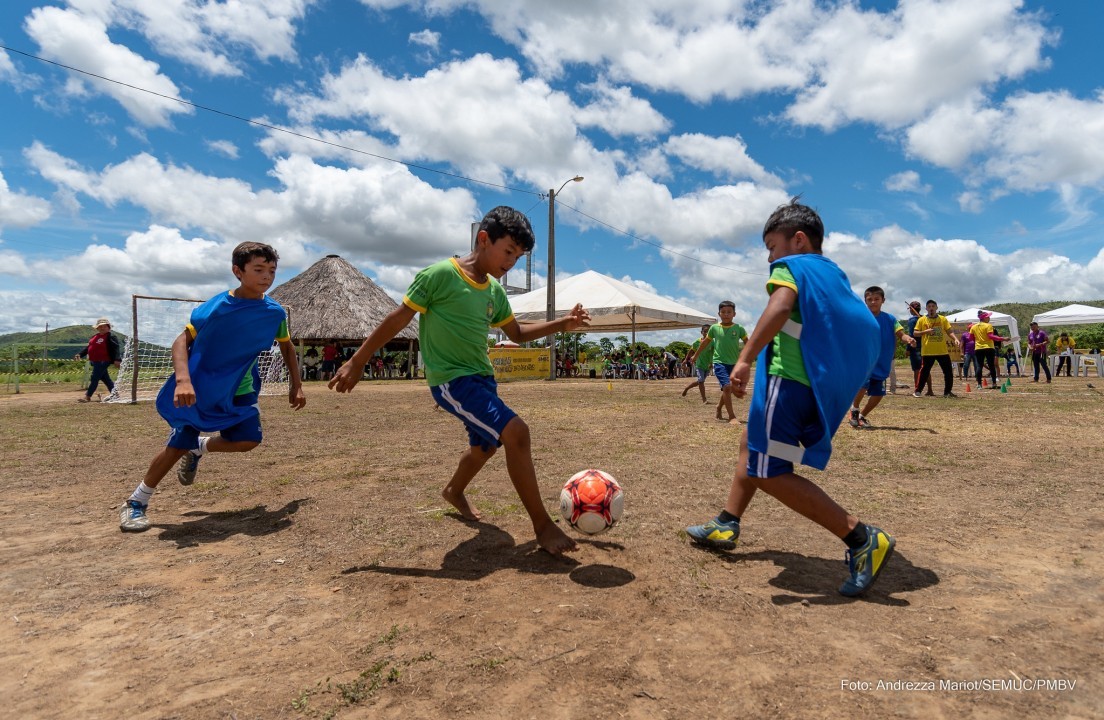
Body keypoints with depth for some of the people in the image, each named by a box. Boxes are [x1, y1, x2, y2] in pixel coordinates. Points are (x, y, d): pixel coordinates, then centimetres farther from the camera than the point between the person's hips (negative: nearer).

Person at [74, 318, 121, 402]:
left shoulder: (111, 337, -10)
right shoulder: (95, 337, 17)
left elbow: (116, 348, -22)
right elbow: (88, 348, 23)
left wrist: (117, 359, -34)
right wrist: (80, 354, 11)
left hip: (103, 361, -9)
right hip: (95, 362, 9)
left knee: (94, 378, -7)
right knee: (105, 379, 12)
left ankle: (87, 397, -3)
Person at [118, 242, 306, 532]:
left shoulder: (275, 312, -8)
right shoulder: (217, 307, -20)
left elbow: (287, 347, 7)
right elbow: (182, 341, -23)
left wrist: (296, 385, 4)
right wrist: (183, 380, -39)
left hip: (240, 392, 4)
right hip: (201, 389, -4)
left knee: (249, 440, -11)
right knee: (178, 445, -5)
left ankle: (199, 447, 21)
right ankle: (136, 502, 17)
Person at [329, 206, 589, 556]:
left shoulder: (494, 291, 7)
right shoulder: (440, 275, -15)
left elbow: (517, 334, 17)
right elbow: (398, 319, -11)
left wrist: (562, 324, 5)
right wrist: (356, 362, -8)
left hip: (482, 377, 9)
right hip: (451, 380, -9)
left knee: (486, 444, 24)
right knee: (515, 432, -23)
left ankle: (454, 491, 55)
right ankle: (542, 525, -11)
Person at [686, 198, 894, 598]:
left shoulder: (790, 267, -2)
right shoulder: (834, 274, 21)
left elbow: (780, 306, -25)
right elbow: (867, 328, 21)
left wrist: (745, 358, -32)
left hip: (788, 380, -10)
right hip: (819, 384, 10)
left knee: (770, 472, -7)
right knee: (751, 444, 23)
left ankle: (862, 538, -8)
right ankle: (726, 526, 30)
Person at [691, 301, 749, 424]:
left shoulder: (739, 328, -1)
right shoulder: (714, 328, -1)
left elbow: (747, 344, 4)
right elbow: (705, 342, 13)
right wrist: (696, 356, 21)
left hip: (734, 364, 3)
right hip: (719, 362, -2)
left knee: (727, 389, 15)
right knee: (727, 387, -19)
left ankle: (719, 408, 42)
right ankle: (731, 416, -12)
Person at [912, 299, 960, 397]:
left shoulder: (943, 319, 8)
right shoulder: (922, 320, 3)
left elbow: (949, 331, 6)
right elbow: (915, 333, 1)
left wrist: (955, 339, -12)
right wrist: (926, 331, -14)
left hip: (943, 351, 3)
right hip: (928, 352, -3)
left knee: (949, 372, 5)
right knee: (924, 372, -3)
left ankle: (947, 392, 18)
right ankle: (917, 391, 6)